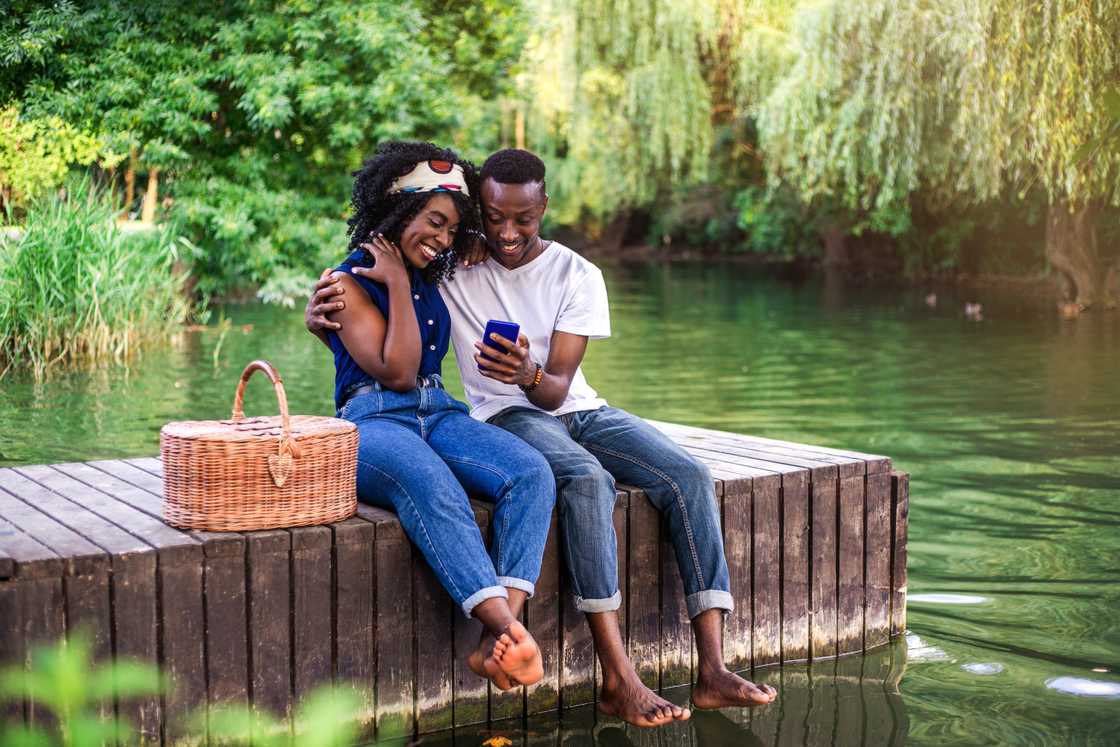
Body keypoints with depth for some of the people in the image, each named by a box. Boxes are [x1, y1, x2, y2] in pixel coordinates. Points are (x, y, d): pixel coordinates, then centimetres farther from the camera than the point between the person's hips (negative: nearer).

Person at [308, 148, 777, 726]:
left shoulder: (577, 275, -2)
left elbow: (556, 390, -11)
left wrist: (529, 374, -35)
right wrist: (320, 313, -20)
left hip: (579, 408, 3)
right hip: (506, 416, -3)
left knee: (688, 477, -23)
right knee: (586, 478, -37)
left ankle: (712, 672, -27)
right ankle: (618, 679, -39)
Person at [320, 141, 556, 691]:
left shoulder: (431, 279, 21)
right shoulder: (349, 283, 2)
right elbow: (397, 372, -8)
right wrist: (398, 284, -4)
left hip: (439, 414, 6)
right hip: (370, 423, -6)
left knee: (532, 472, -25)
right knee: (430, 484, -41)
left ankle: (497, 640, -39)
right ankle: (508, 628, -50)